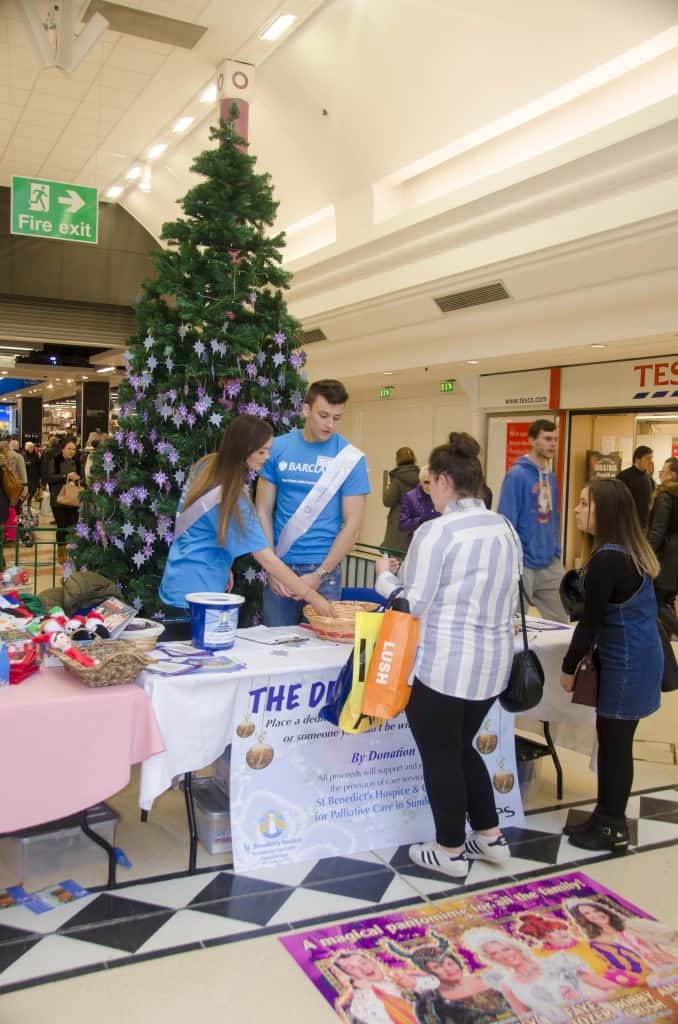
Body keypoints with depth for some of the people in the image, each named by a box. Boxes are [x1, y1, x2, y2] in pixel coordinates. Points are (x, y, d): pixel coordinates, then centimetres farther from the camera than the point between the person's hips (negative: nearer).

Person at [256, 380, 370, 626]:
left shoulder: (350, 458, -4)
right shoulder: (278, 448, 0)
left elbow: (352, 523, -6)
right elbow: (263, 511, 3)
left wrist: (320, 574, -11)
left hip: (323, 569, -1)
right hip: (280, 566, 2)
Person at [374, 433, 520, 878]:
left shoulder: (437, 531, -18)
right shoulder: (505, 529, 7)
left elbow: (412, 604, -13)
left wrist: (385, 576, 4)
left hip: (442, 665, -8)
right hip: (493, 661, 8)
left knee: (441, 757, 10)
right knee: (463, 747, 24)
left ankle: (451, 852, 23)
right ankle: (491, 837, 32)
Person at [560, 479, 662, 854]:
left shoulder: (607, 560, -23)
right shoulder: (629, 552, 7)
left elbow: (590, 622, -18)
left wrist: (569, 667, -5)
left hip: (626, 663, -9)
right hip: (636, 657, 9)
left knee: (614, 744, 3)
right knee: (612, 741, 17)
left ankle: (613, 830, 17)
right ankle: (605, 818, 29)